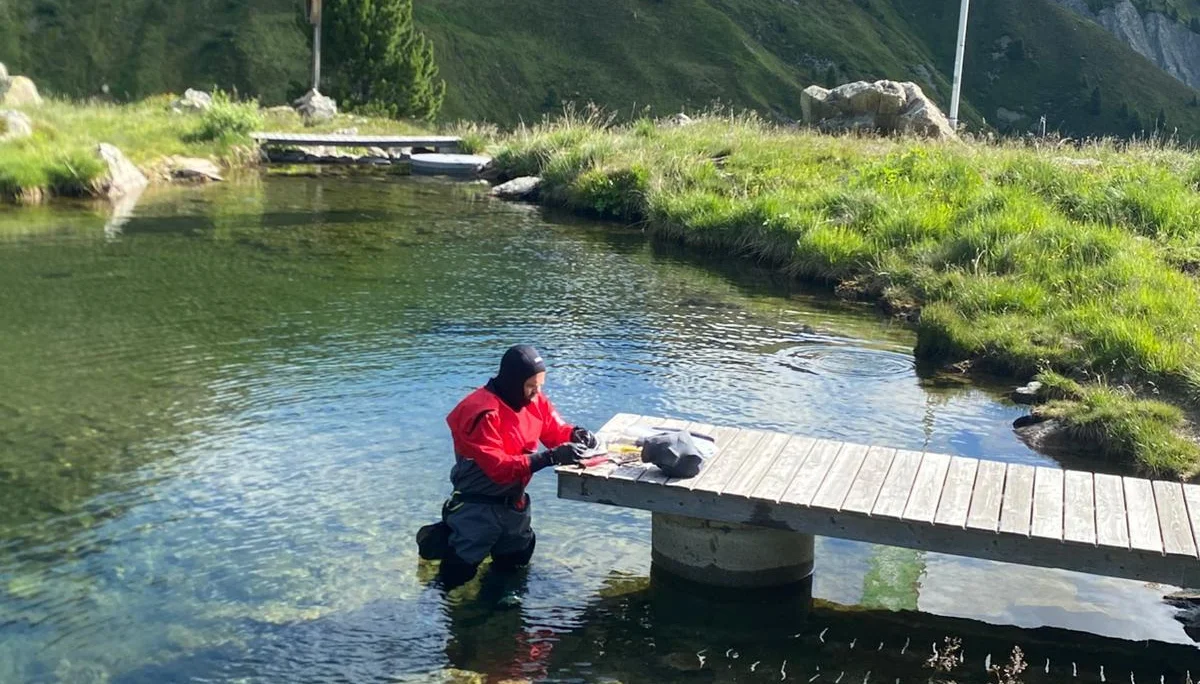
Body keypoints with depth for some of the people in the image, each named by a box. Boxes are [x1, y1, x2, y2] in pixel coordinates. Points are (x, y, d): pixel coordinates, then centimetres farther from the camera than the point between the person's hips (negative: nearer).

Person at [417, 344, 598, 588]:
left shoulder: (534, 401, -5)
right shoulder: (482, 413, -28)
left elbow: (556, 431, 6)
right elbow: (498, 467, -33)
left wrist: (575, 434, -19)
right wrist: (550, 457, -40)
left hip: (514, 502, 7)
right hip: (480, 505, -7)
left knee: (515, 562, 24)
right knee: (457, 576, -1)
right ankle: (439, 537, 28)